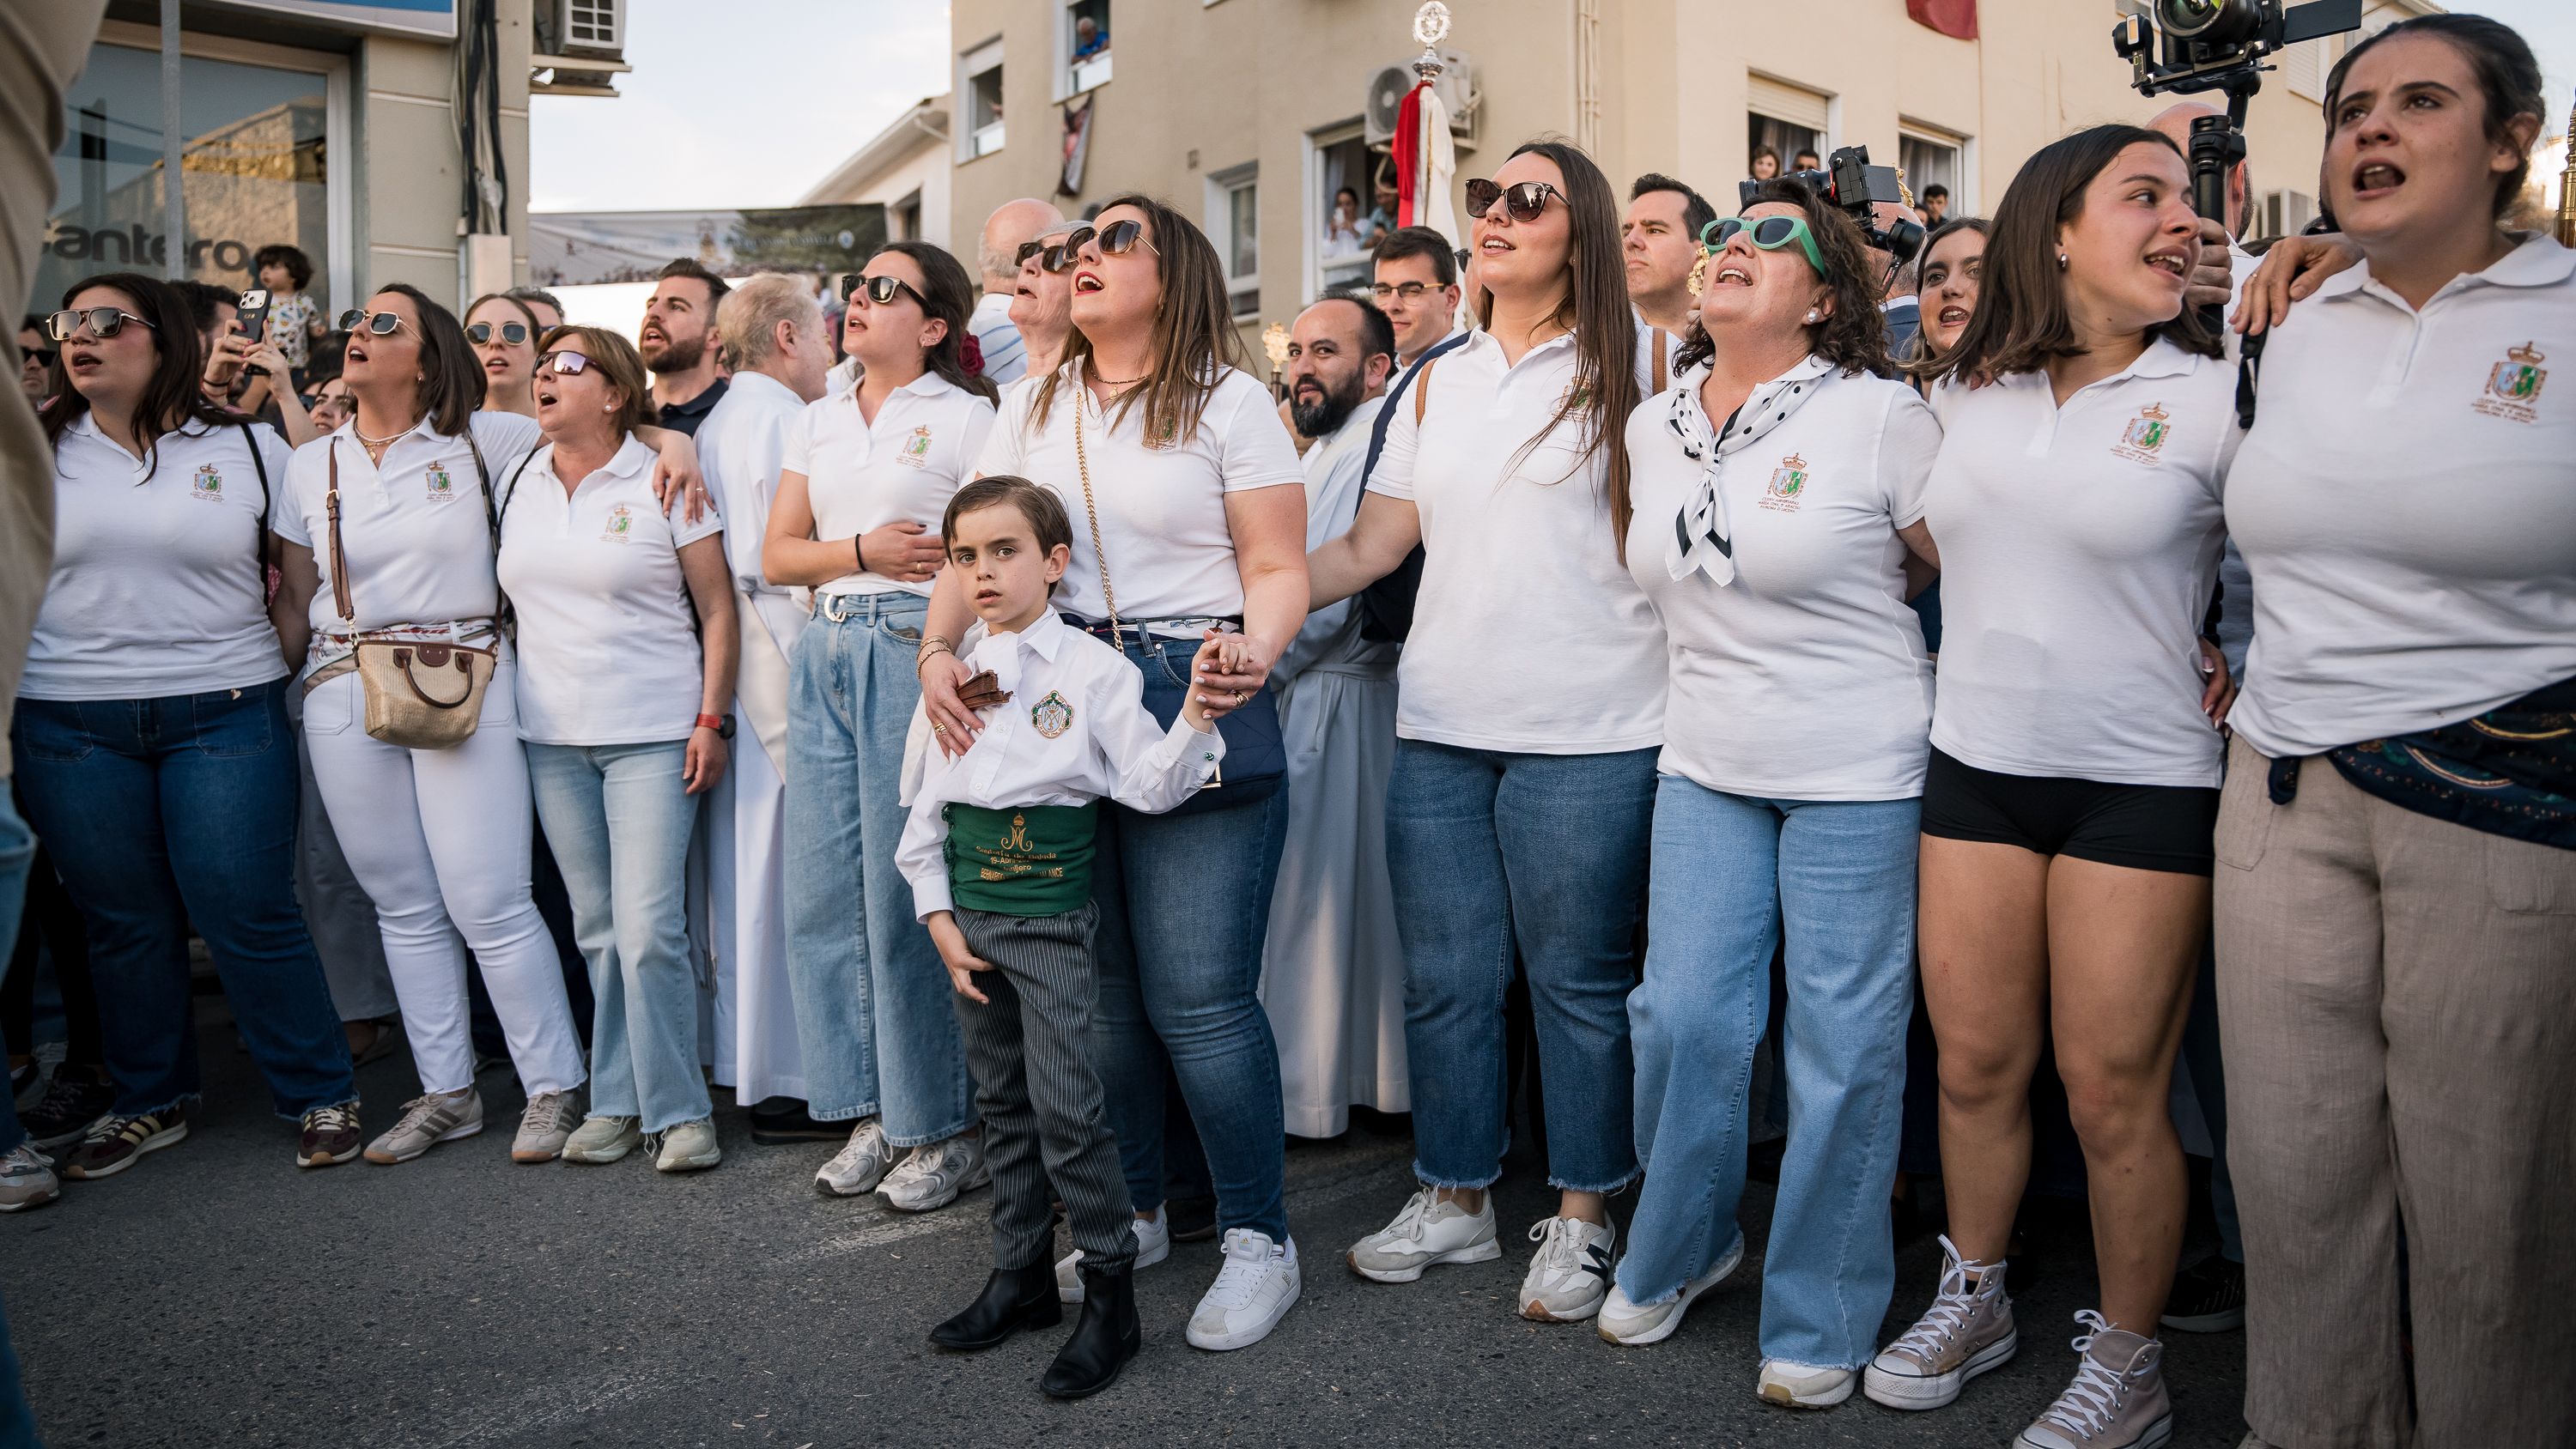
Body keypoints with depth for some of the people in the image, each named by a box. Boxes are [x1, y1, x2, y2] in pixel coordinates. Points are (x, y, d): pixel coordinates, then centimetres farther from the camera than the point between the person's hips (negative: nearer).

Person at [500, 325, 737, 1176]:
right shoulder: (518, 485, 12)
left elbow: (718, 608, -4)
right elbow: (511, 595, 20)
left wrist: (711, 720, -10)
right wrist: (504, 708, 12)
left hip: (654, 736, -5)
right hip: (552, 738, 5)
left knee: (649, 930, -9)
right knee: (596, 931, 9)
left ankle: (678, 1111, 3)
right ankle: (617, 1104, 19)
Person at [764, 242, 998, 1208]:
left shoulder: (966, 416, 1)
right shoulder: (815, 423, 18)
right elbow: (776, 555, 13)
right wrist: (863, 551, -4)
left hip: (915, 646, -6)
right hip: (823, 650, 6)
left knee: (906, 892, -6)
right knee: (824, 889, 6)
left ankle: (945, 1126, 7)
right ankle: (872, 1111, 19)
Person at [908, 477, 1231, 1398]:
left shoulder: (1094, 668, -6)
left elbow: (1148, 787, -11)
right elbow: (926, 800, 10)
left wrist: (1198, 708, -25)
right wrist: (939, 914, 4)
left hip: (1052, 913, -5)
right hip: (969, 911, 5)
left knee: (1066, 1105, -6)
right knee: (1001, 1101, 14)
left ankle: (1111, 1295, 8)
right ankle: (1021, 1276, 28)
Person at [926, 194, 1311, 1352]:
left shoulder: (1227, 399, 2)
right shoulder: (1034, 407, 16)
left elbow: (1278, 570, -4)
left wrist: (1255, 655, -24)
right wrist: (938, 649, -8)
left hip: (1197, 707, -5)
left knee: (1198, 996, -6)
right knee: (1096, 986, 10)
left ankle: (1259, 1238, 11)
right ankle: (1131, 1214, 28)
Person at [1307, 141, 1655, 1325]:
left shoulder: (1631, 363, 2)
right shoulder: (1437, 384, 16)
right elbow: (1370, 546, 13)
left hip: (1586, 733, -5)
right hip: (1440, 726, 5)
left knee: (1577, 980, 4)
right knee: (1444, 975, 11)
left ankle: (1581, 1216, 20)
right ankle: (1455, 1198, 27)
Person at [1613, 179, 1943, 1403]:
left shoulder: (1879, 416, -9)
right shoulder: (1652, 426, 8)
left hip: (1856, 772, -4)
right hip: (1703, 762, 5)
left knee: (1843, 1046, 3)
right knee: (1682, 1017, 5)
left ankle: (1820, 1318, 20)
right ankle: (1679, 1249, 30)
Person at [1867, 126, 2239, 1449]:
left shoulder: (2218, 397, -5)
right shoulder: (1963, 392, 6)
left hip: (2142, 781, -3)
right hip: (1975, 766, 3)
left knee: (2114, 1092, 2)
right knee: (1974, 1062, 12)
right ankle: (1973, 1301, 33)